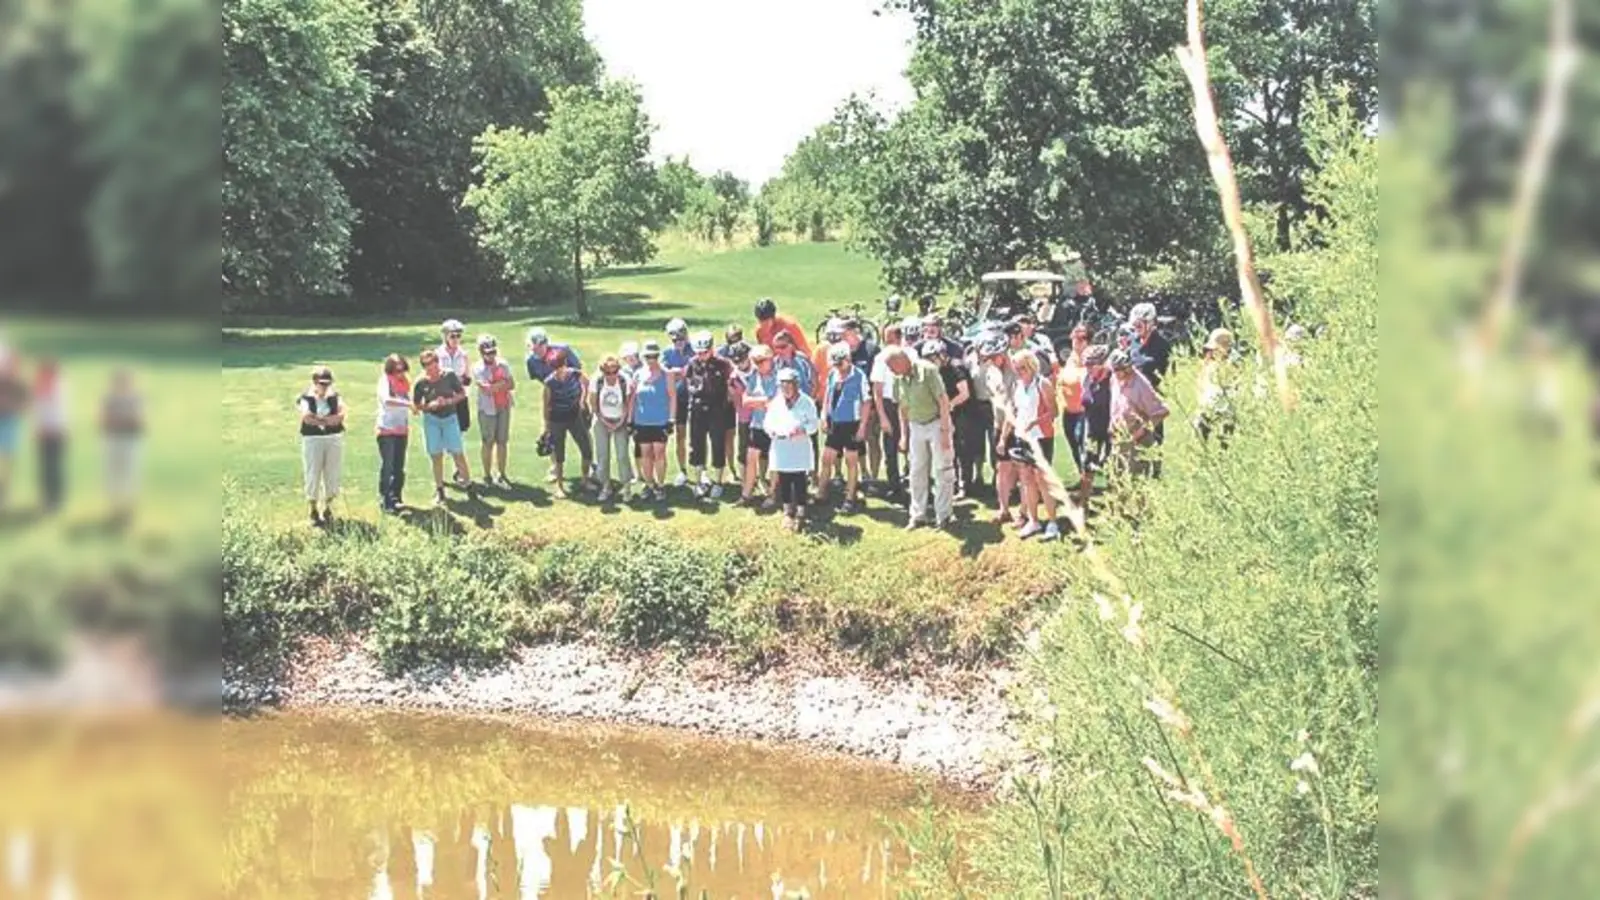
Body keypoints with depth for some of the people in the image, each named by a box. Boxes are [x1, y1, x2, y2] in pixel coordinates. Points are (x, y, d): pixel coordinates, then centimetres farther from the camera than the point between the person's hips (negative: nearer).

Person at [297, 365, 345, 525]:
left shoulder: (334, 398, 7)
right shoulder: (306, 399, -1)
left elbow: (340, 414, -10)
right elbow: (306, 417, -18)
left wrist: (317, 419, -15)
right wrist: (329, 420, -10)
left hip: (334, 439, 3)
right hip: (312, 440, -3)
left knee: (332, 475, 6)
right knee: (313, 475, 0)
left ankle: (328, 508, 21)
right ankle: (313, 510, 10)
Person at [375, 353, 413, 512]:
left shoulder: (404, 382, 10)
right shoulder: (385, 381, -10)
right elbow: (386, 400, -29)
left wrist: (408, 427, 15)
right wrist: (407, 404, -38)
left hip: (402, 430, 6)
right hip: (387, 430, -6)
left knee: (399, 467, 9)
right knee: (387, 466, -5)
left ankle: (397, 498, 17)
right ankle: (385, 500, -2)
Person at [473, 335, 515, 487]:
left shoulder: (503, 365, 8)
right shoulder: (478, 369, -8)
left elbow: (512, 385, 6)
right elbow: (487, 389, -19)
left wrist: (496, 386, -12)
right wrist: (504, 383, -7)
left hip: (504, 407, 5)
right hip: (487, 410, -4)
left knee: (503, 441, 7)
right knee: (489, 443, 2)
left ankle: (501, 474, 15)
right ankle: (487, 476, 11)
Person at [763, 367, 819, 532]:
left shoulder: (806, 402, -4)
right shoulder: (776, 403, 8)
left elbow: (813, 424, -5)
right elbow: (768, 421, 9)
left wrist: (802, 430, -23)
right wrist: (771, 430, -13)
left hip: (800, 449, -4)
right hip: (781, 448, 4)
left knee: (799, 481, -5)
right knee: (784, 481, 7)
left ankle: (800, 514, 1)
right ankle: (788, 512, 20)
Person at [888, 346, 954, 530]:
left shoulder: (927, 370, -17)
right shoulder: (899, 379, 1)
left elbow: (943, 400, -17)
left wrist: (945, 430, -19)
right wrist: (904, 435, 11)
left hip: (936, 423, -6)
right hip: (916, 427, 6)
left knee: (942, 471, 0)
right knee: (917, 473, 8)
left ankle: (943, 515, 7)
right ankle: (917, 515, 17)